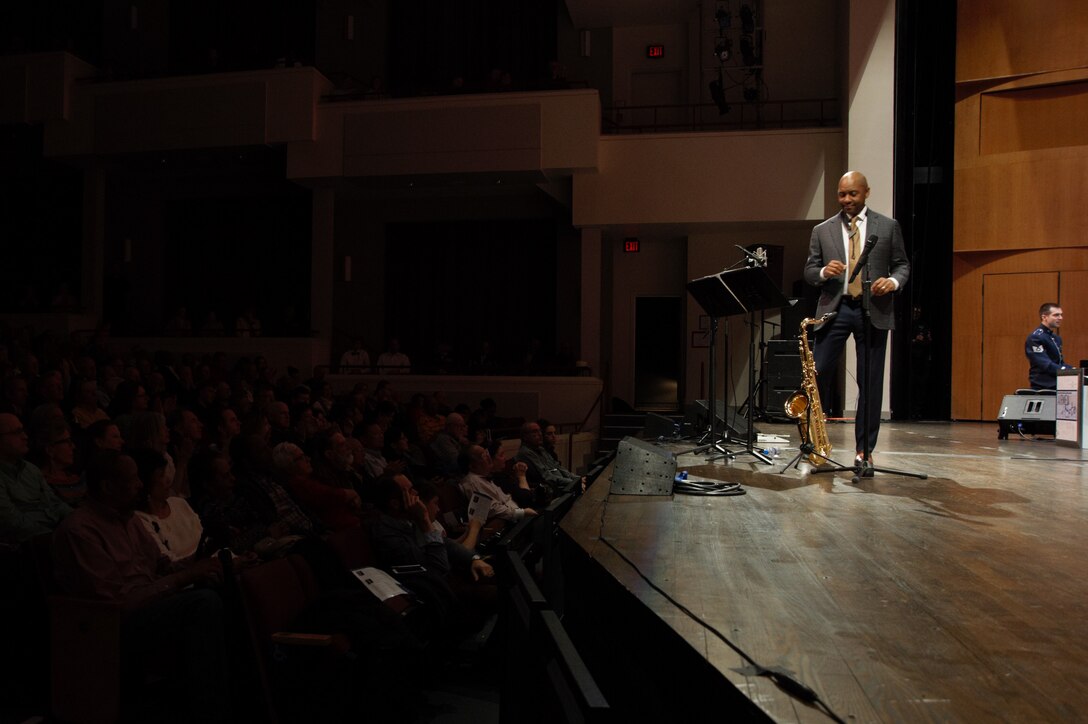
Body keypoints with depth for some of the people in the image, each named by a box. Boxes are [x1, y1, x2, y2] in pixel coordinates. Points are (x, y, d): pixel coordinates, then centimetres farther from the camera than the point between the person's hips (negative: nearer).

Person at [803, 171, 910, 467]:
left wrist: (894, 281, -12)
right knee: (816, 373, -7)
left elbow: (903, 264, 10)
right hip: (835, 309, 1)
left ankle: (865, 450, 11)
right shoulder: (822, 230, 10)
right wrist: (824, 272, -13)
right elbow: (809, 270, 9)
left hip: (874, 311, 0)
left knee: (870, 382, 3)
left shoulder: (888, 226, 8)